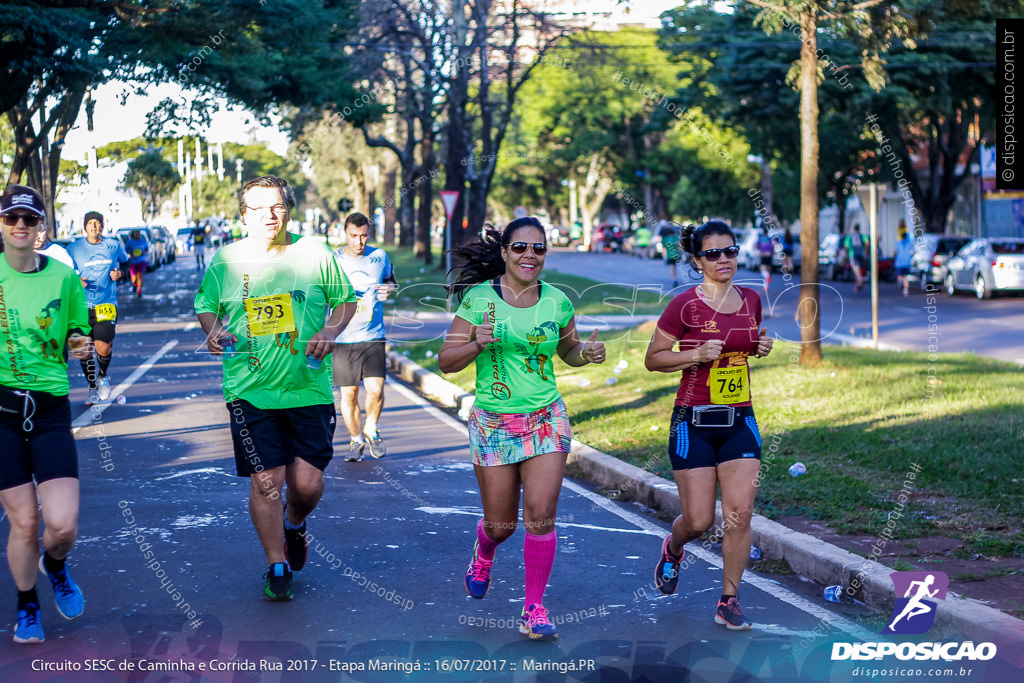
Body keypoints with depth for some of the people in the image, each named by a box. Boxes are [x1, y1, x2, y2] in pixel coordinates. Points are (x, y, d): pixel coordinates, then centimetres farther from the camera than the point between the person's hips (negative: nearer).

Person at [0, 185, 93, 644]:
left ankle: (55, 566, 29)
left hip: (50, 408, 1)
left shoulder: (63, 276, 2)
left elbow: (76, 331, 16)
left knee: (63, 524, -8)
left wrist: (81, 344, -6)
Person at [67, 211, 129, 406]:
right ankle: (93, 388, 19)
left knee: (103, 348, -12)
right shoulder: (74, 248, 2)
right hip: (82, 305, 1)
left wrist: (119, 274, 0)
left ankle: (103, 376, 20)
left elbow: (124, 262, 21)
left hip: (106, 304, -1)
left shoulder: (114, 245, 4)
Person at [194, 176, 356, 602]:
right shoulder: (226, 260, 4)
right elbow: (205, 306, 16)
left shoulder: (315, 254, 1)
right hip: (250, 391, 0)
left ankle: (294, 524, 36)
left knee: (308, 482, -1)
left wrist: (330, 332, -8)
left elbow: (345, 300, 11)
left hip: (309, 388, 0)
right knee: (265, 481, -3)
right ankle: (278, 567, 14)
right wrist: (213, 330, -5)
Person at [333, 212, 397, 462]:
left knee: (375, 389, -11)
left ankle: (371, 430, 18)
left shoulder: (380, 256, 3)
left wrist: (388, 289, -2)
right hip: (342, 339, -1)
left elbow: (390, 279, 22)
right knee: (348, 393, 3)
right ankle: (356, 440, 23)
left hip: (373, 337, 1)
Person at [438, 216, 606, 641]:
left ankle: (535, 609, 7)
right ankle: (483, 554, 46)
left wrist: (587, 353, -5)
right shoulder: (478, 299, -6)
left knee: (540, 517, -8)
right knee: (501, 524, 8)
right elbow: (446, 361, -4)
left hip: (546, 420, 1)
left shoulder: (557, 302, 1)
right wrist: (477, 343, -22)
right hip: (493, 422, -1)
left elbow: (568, 351, 18)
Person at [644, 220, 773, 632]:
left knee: (740, 515, -5)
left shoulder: (751, 300, 7)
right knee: (698, 521, 0)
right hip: (694, 422, -4)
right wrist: (697, 355, -18)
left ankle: (729, 602, 9)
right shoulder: (685, 305, -10)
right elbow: (653, 359, -4)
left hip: (740, 420, 4)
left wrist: (762, 347, 2)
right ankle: (672, 549, 37)